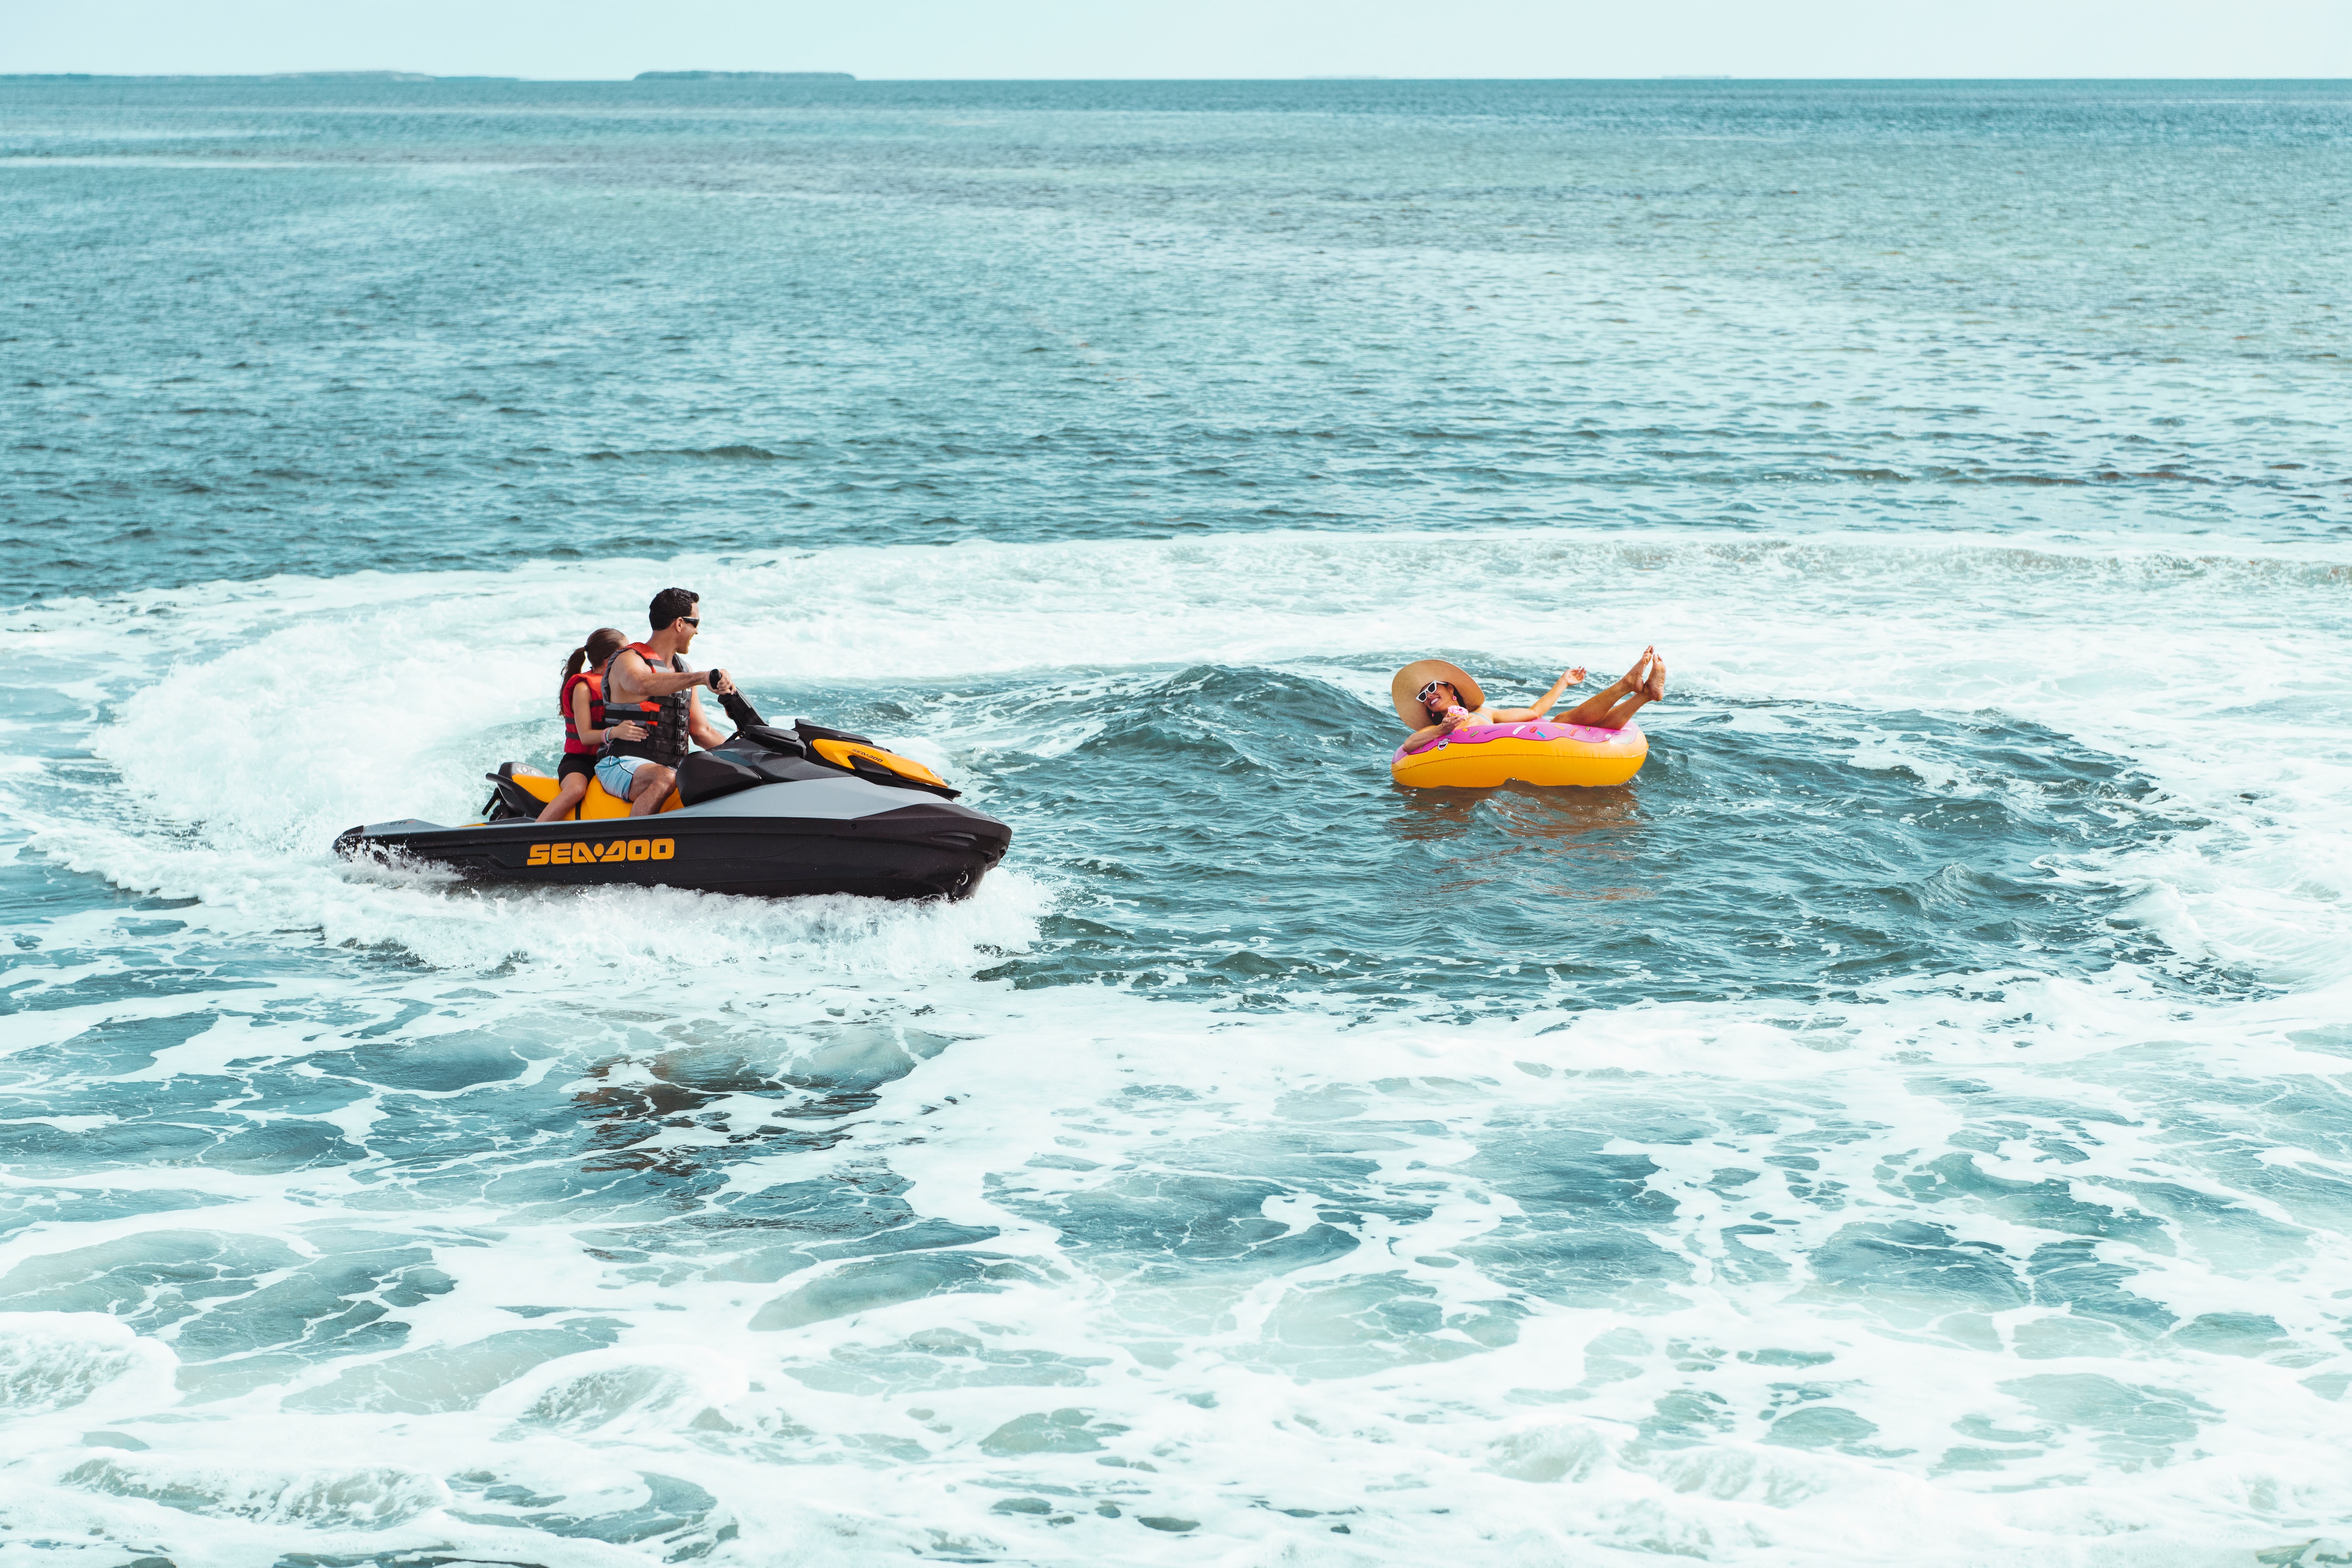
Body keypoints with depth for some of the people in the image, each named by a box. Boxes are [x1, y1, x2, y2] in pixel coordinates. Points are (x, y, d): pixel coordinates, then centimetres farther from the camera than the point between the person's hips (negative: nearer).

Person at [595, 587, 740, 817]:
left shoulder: (682, 669, 20)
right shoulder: (629, 660, -8)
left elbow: (701, 730, 23)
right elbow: (643, 685, -34)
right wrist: (702, 678, -47)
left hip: (672, 768, 8)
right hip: (623, 765, -8)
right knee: (665, 779, -38)